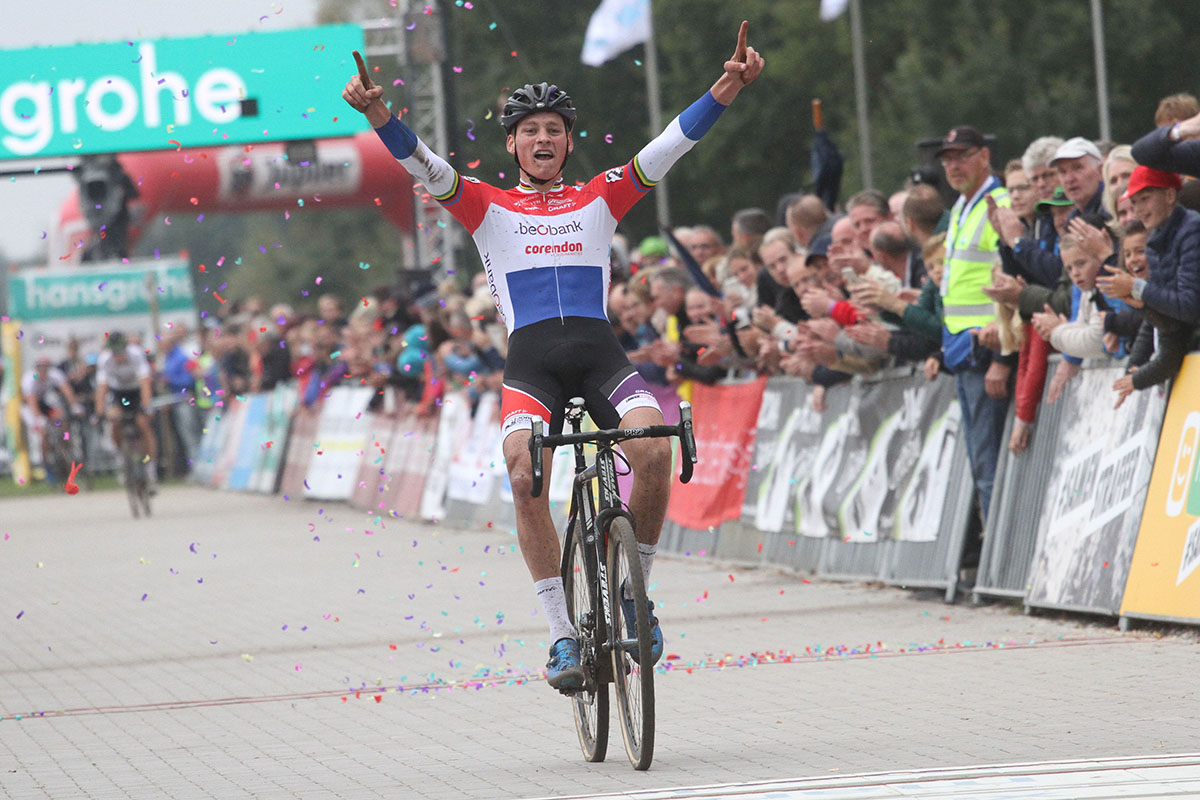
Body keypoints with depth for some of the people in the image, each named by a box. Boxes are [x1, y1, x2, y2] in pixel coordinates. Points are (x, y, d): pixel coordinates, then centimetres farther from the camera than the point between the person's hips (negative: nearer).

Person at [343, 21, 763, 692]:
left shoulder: (600, 199, 18)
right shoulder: (489, 208, 14)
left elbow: (671, 146, 9)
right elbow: (424, 166, 0)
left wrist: (729, 87, -4)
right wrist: (378, 114, -19)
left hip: (600, 351, 1)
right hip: (531, 358, -1)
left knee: (655, 451, -25)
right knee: (525, 475, -27)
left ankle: (633, 593, -2)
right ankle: (565, 635, -21)